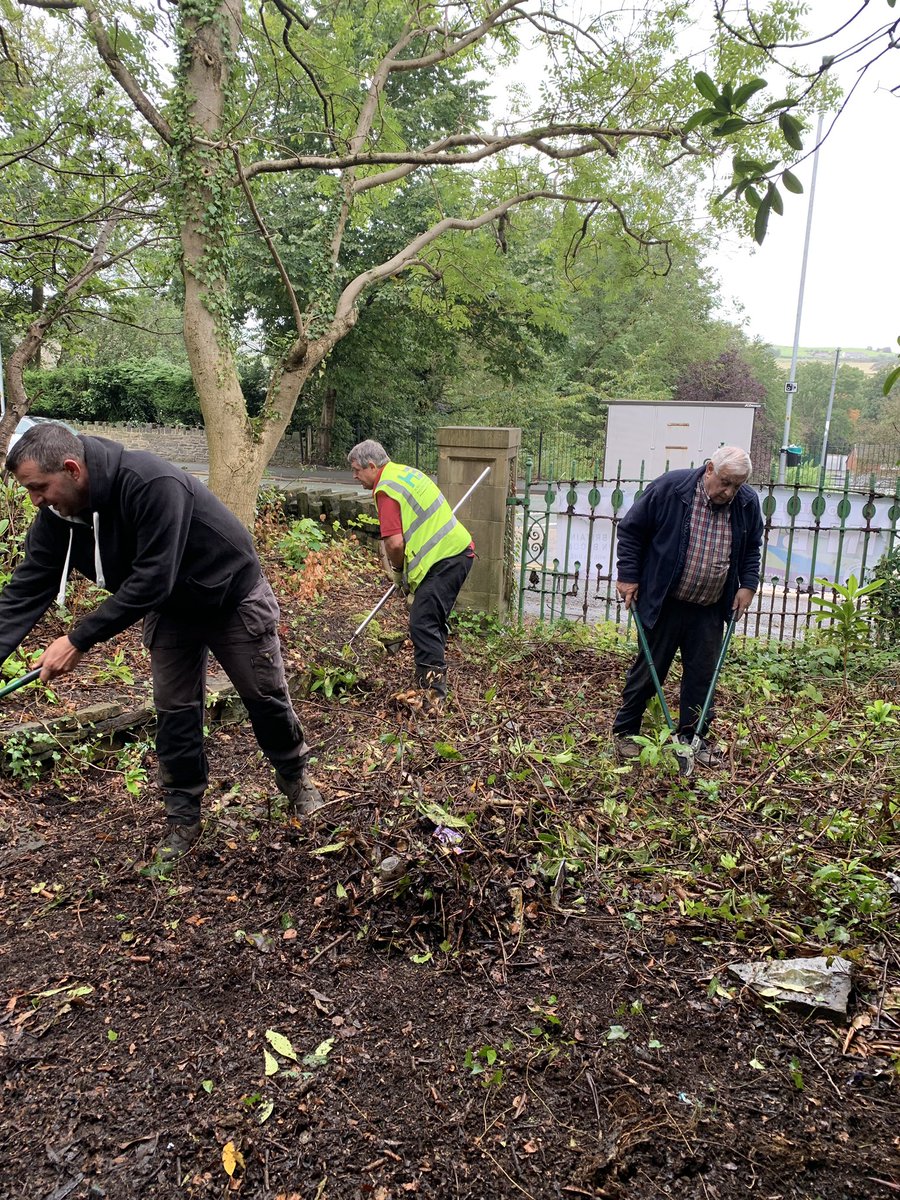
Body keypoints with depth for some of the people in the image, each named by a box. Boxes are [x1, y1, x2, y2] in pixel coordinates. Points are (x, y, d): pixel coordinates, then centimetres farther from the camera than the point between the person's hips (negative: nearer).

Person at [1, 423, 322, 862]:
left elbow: (150, 580, -40)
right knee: (174, 711, 5)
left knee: (266, 696, 8)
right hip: (170, 610, 6)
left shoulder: (153, 484, -39)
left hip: (234, 596, -5)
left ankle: (296, 777, 32)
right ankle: (183, 816, 20)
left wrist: (78, 639, -37)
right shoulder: (56, 517, -16)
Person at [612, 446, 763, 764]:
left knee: (702, 675, 9)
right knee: (649, 669, 6)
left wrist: (748, 584, 5)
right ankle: (624, 731, 22)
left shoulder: (748, 503, 0)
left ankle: (692, 738, 25)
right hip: (663, 603, -4)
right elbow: (631, 529, -6)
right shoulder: (669, 488, -13)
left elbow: (751, 549, 17)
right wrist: (628, 575, -8)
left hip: (710, 610, 4)